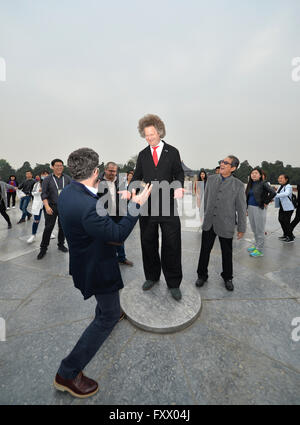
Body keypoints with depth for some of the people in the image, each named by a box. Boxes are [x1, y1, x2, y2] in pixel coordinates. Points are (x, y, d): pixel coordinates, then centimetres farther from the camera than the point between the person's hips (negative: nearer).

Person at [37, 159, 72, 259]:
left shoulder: (67, 178, 5)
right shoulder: (47, 179, 2)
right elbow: (44, 194, -3)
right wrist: (47, 206, -15)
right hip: (52, 207, -2)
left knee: (63, 227, 11)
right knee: (48, 228, 0)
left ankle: (61, 244, 28)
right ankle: (43, 248, 12)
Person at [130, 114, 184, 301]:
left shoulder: (172, 152, 8)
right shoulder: (142, 155, 14)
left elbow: (179, 174, 8)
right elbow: (137, 177, 14)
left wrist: (178, 186, -14)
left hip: (167, 204, -2)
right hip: (147, 204, 3)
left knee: (172, 244, 1)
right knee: (148, 243, 11)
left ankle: (173, 283, 19)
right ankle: (152, 277, 32)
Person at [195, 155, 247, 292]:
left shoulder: (238, 185, -5)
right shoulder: (211, 179, 4)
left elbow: (241, 208, -3)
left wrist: (241, 228, -1)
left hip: (226, 225, -2)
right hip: (209, 223, 3)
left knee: (227, 253, 13)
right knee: (205, 250, 11)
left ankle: (227, 277, 36)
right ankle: (202, 275, 31)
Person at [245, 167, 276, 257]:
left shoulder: (263, 184, -9)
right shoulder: (250, 184, 11)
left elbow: (273, 192, -20)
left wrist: (265, 202, -12)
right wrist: (247, 208, 9)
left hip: (259, 209, -7)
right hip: (250, 208, 7)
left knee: (259, 230, 1)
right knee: (254, 229, 15)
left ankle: (260, 250, 11)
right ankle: (256, 245, 31)